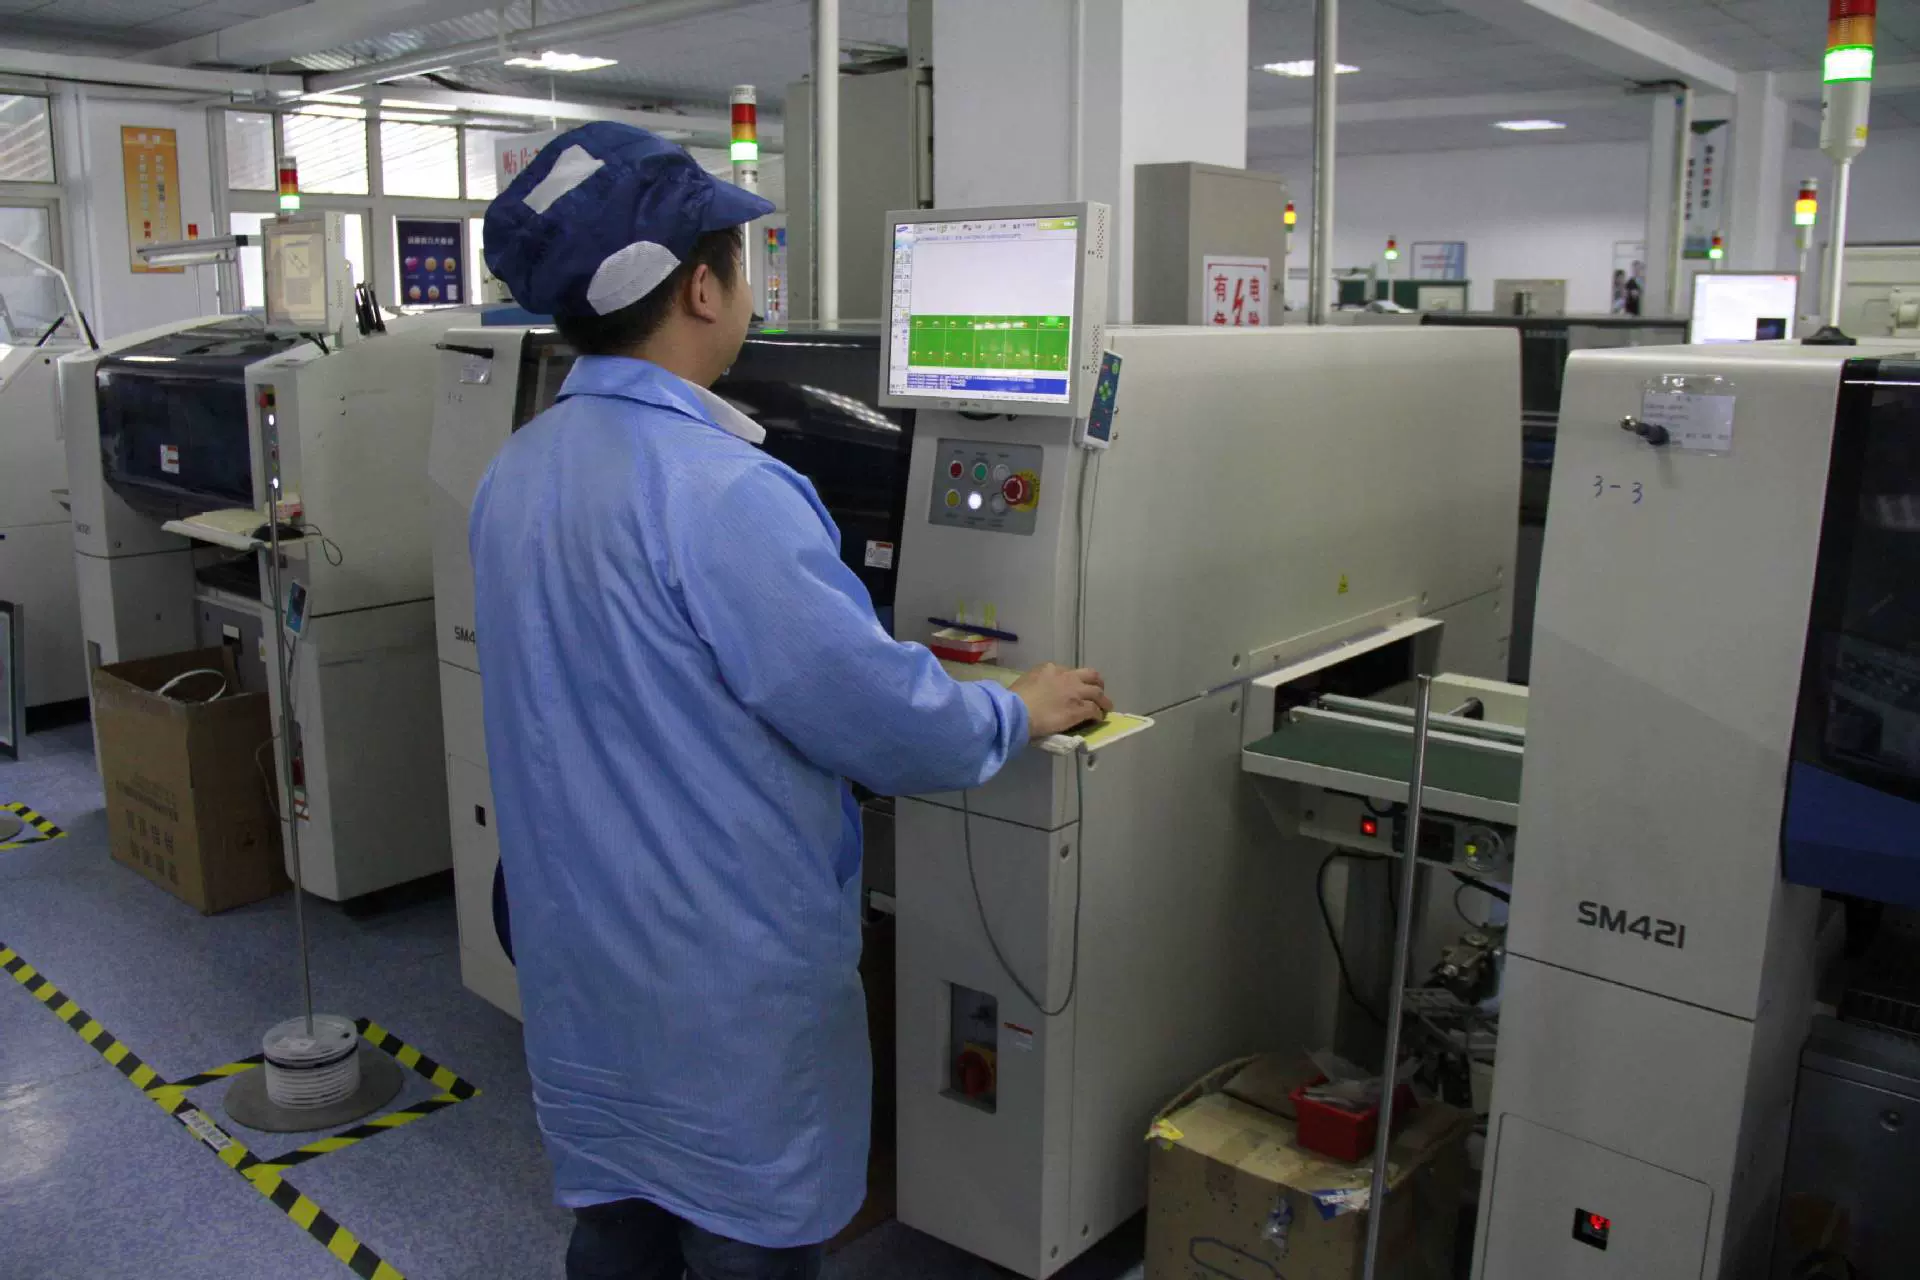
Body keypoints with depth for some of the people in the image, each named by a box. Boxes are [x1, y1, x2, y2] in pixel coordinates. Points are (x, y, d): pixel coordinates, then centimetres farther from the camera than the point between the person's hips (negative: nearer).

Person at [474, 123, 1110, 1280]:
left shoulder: (516, 473, 2)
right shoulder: (718, 490, -25)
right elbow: (881, 719, -22)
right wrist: (1021, 712, -2)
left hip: (577, 962, 8)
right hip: (725, 988, -7)